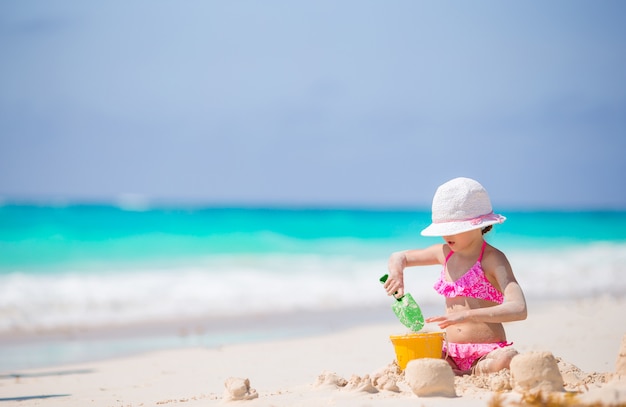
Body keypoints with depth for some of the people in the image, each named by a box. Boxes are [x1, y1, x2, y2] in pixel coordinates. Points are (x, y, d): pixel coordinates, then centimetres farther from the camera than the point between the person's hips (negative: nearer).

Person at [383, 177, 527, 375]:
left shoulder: (493, 259, -9)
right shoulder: (445, 253, 11)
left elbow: (518, 310, -24)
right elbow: (399, 257, 28)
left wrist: (466, 315, -35)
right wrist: (396, 273, 1)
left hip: (488, 352, -5)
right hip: (452, 354, 5)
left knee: (506, 359, -39)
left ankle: (463, 375, -14)